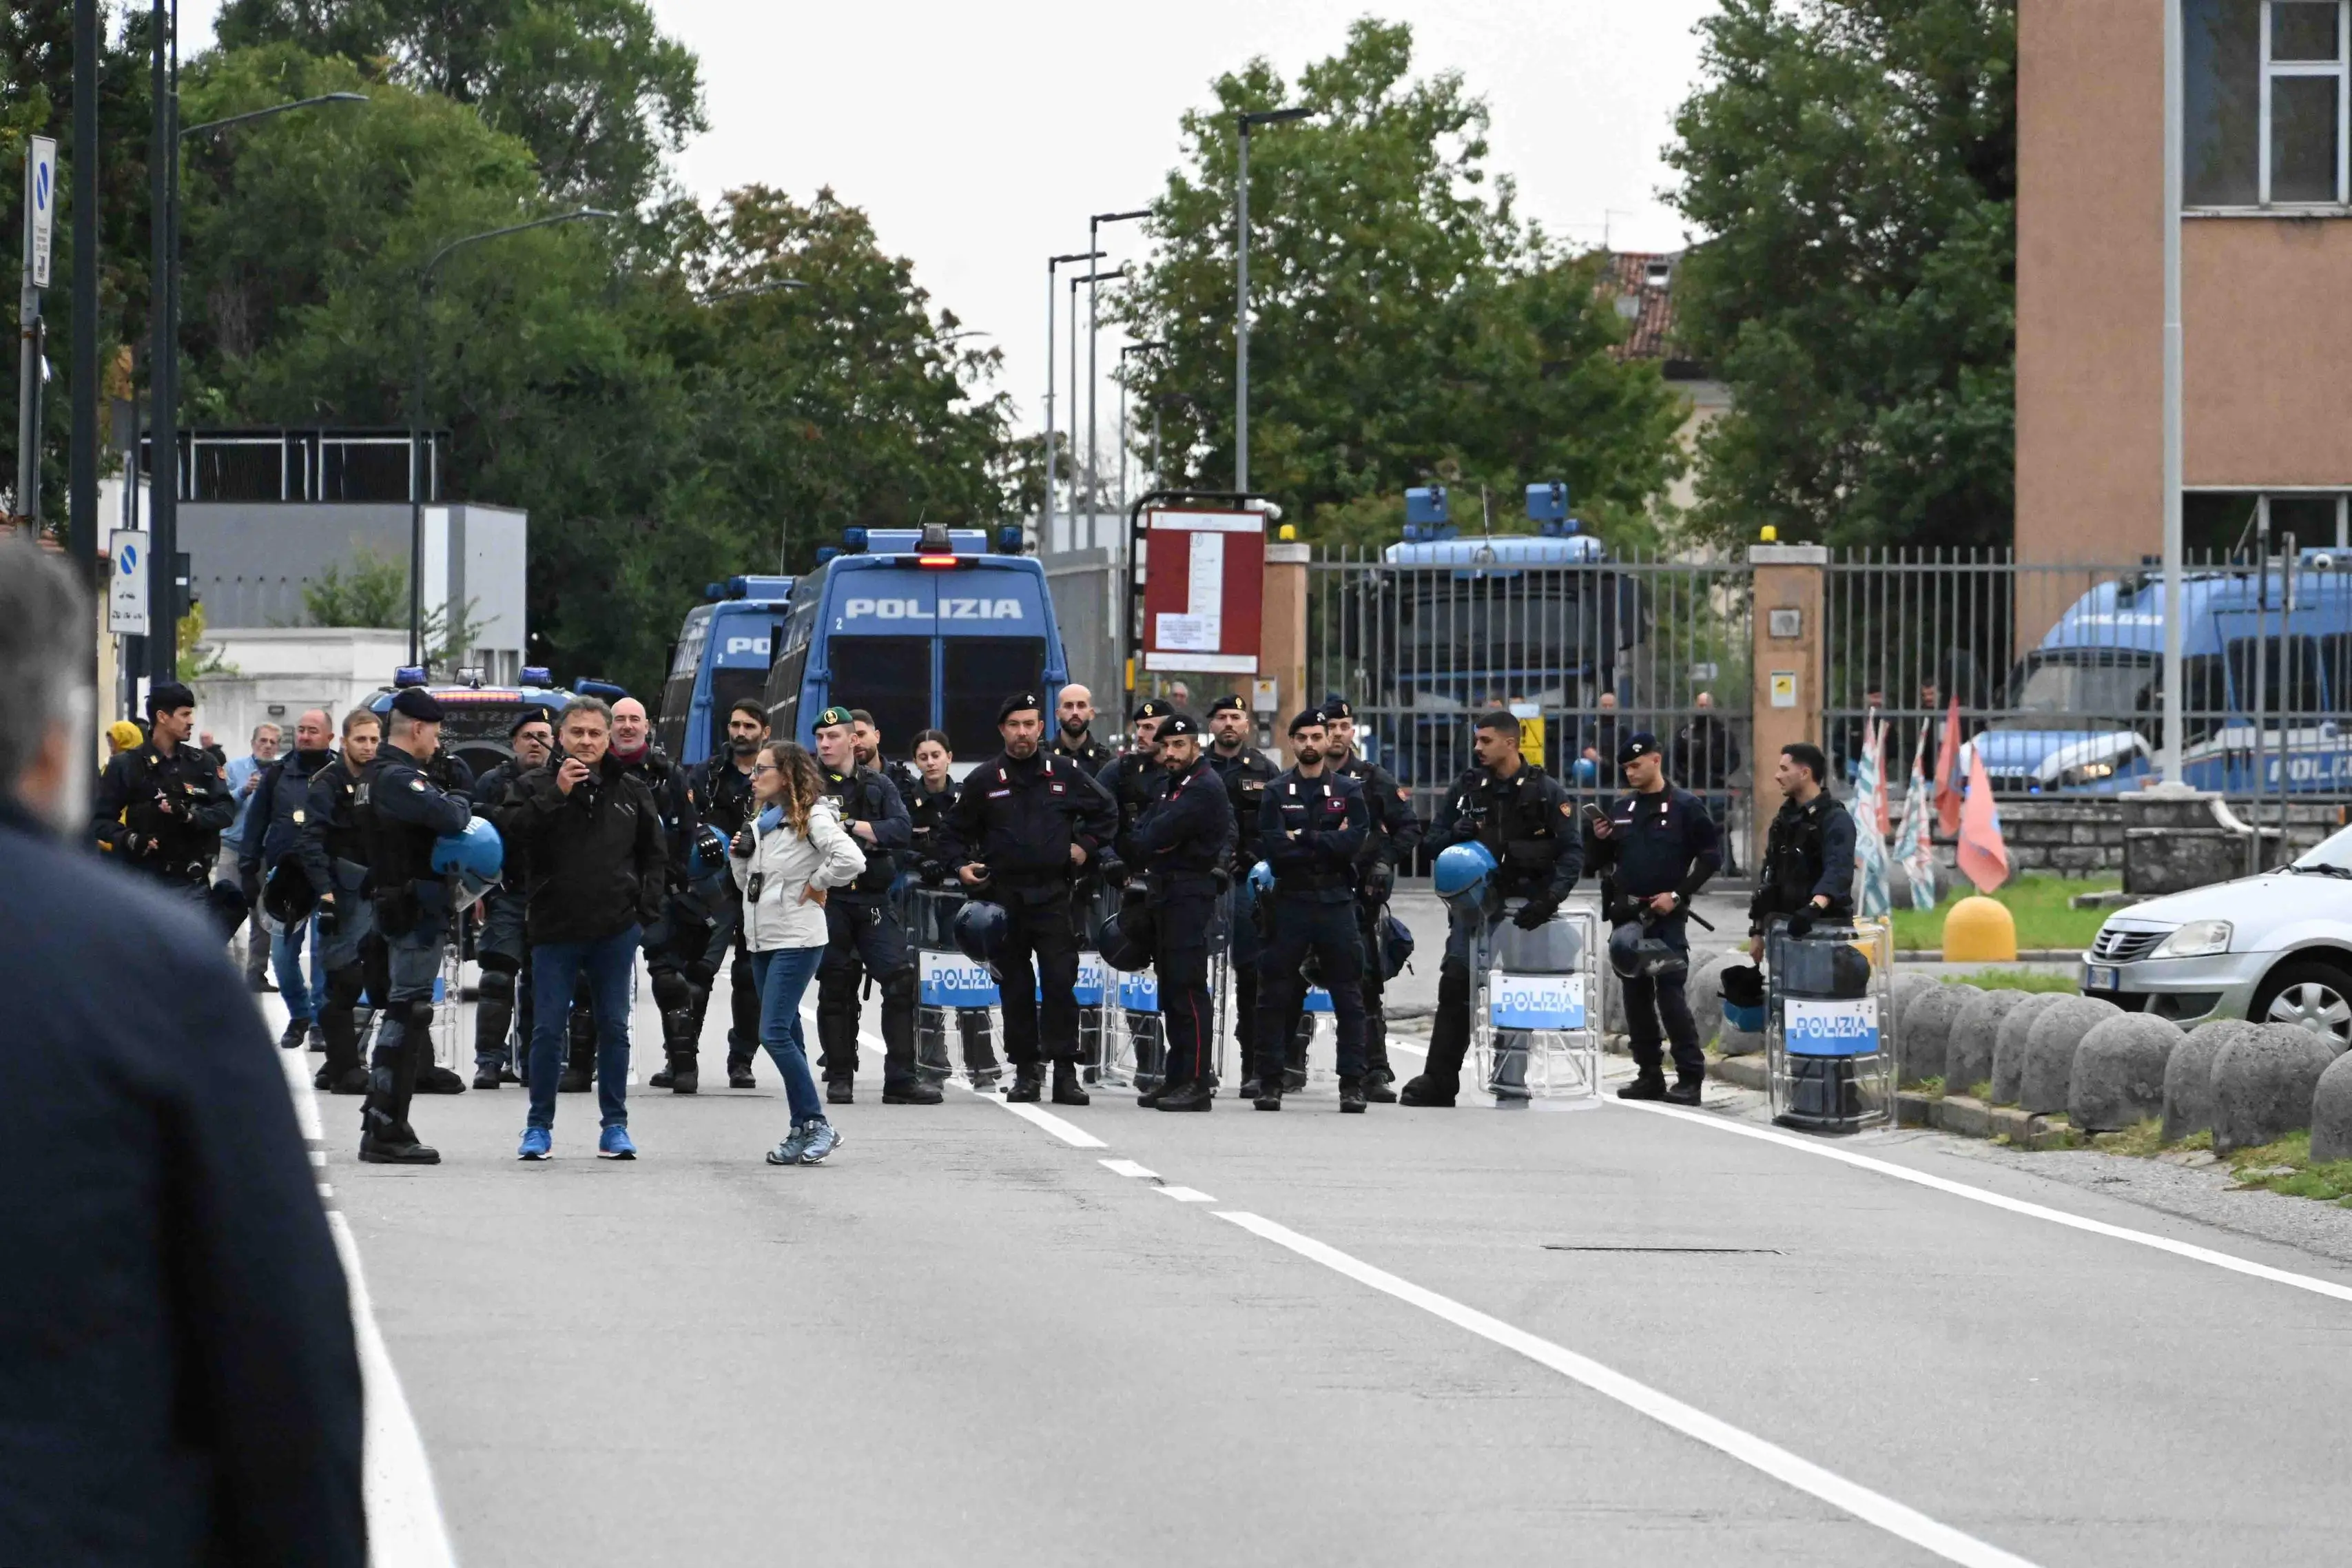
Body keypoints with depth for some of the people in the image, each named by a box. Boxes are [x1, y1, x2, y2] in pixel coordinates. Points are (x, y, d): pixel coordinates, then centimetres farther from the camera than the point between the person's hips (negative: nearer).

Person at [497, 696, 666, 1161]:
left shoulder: (631, 790, 7)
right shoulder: (535, 785, 1)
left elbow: (655, 856, 15)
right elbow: (510, 831, -16)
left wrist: (646, 909, 5)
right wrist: (556, 795, -20)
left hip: (616, 930, 2)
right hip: (554, 929, -2)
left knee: (614, 1029, 6)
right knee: (547, 1030, 0)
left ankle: (614, 1124, 13)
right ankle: (539, 1126, 9)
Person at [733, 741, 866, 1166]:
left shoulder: (813, 818, -10)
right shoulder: (763, 821, 16)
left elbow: (851, 860, -25)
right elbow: (749, 884, 23)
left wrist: (815, 885, -13)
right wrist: (739, 857, 5)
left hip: (797, 941, -9)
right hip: (763, 939, 9)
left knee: (774, 1034, -15)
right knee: (786, 1036, 9)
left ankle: (815, 1124, -10)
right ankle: (804, 1131, 12)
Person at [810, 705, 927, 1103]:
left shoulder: (878, 786, 12)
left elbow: (902, 831, -3)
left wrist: (851, 826, -12)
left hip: (873, 900, 1)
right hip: (826, 901, -1)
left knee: (901, 981, -9)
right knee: (834, 989, 3)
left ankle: (901, 1079, -6)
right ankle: (839, 1079, 11)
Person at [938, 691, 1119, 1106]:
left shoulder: (1065, 774, 6)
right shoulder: (984, 780, 6)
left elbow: (1106, 815, 20)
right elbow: (954, 832, 14)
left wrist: (1086, 846, 7)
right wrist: (961, 865, -2)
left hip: (1053, 895, -1)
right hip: (1004, 895, 1)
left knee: (1060, 982, -8)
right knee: (1015, 987, 4)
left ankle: (1065, 1071, -7)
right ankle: (1026, 1069, 11)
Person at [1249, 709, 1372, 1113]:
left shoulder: (1349, 791, 8)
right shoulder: (1277, 793, 7)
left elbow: (1355, 842, -8)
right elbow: (1274, 849, -7)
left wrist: (1303, 838, -11)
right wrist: (1327, 845, -10)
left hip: (1337, 902, 0)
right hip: (1290, 901, 0)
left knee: (1348, 998, 0)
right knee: (1275, 996, 1)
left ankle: (1352, 1084, 2)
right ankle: (1270, 1080, 7)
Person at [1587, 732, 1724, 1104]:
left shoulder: (1686, 807, -2)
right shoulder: (1619, 808, 13)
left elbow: (1711, 856, -4)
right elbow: (1598, 862, 19)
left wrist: (1678, 895, -12)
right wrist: (1597, 839, -2)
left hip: (1666, 918, -6)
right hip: (1625, 916, 6)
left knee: (1671, 994, -11)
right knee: (1636, 996, 7)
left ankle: (1689, 1077, -8)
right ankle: (1649, 1075, 15)